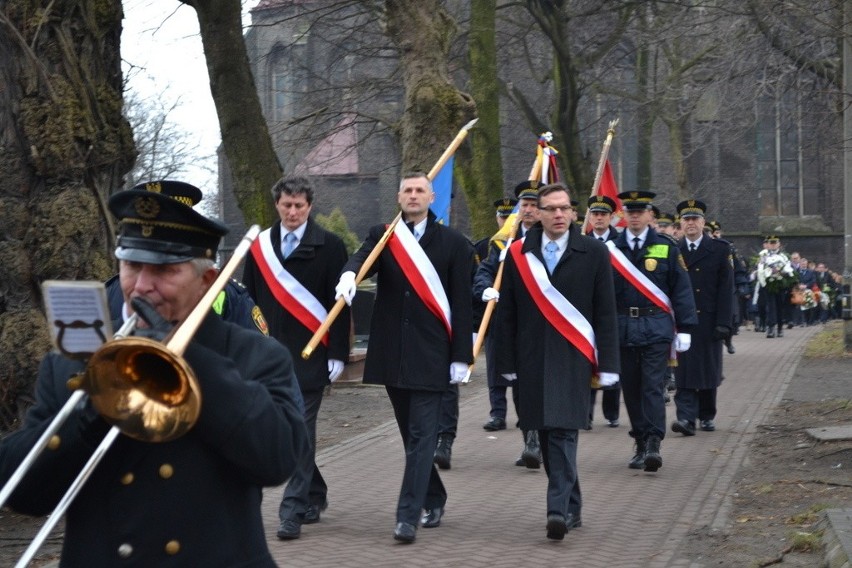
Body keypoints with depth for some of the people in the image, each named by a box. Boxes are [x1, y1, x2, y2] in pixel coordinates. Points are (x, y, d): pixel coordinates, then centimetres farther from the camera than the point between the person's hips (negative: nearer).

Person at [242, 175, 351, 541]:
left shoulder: (329, 246, -2)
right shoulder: (260, 246, 9)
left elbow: (339, 303, -4)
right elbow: (249, 299, 12)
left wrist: (337, 354, -9)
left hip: (310, 353, -4)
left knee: (301, 429, -7)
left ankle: (294, 509, -6)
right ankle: (315, 495, 27)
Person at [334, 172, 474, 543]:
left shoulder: (453, 244, 1)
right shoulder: (382, 236, 8)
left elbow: (462, 304, -1)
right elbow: (362, 258, -14)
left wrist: (461, 356, -6)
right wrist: (349, 274, -38)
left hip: (430, 355, -3)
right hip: (391, 353, 3)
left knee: (421, 436, -7)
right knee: (411, 434, 13)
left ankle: (409, 515, -9)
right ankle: (433, 498, 30)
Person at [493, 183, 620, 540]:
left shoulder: (594, 253, 3)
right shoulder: (518, 255, 7)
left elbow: (605, 313, 2)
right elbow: (507, 315, 9)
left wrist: (607, 365, -2)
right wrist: (507, 363, 6)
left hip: (573, 359, -3)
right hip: (533, 360, 3)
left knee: (563, 432, -14)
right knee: (547, 436, 7)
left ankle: (559, 510, -16)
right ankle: (572, 507, 20)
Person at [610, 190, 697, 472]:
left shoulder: (666, 248, 3)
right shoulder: (611, 250, 7)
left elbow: (681, 289, 3)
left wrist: (684, 329, -2)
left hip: (656, 329, -2)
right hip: (623, 330, 2)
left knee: (653, 387, -9)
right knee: (631, 390, 6)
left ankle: (654, 444, -11)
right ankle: (641, 446, 16)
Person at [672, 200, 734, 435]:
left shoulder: (720, 249, 2)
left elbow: (726, 288, -1)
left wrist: (723, 323, -8)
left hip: (709, 320, 0)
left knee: (709, 370, 9)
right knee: (684, 370, -7)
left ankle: (707, 416, 22)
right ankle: (686, 418, -11)